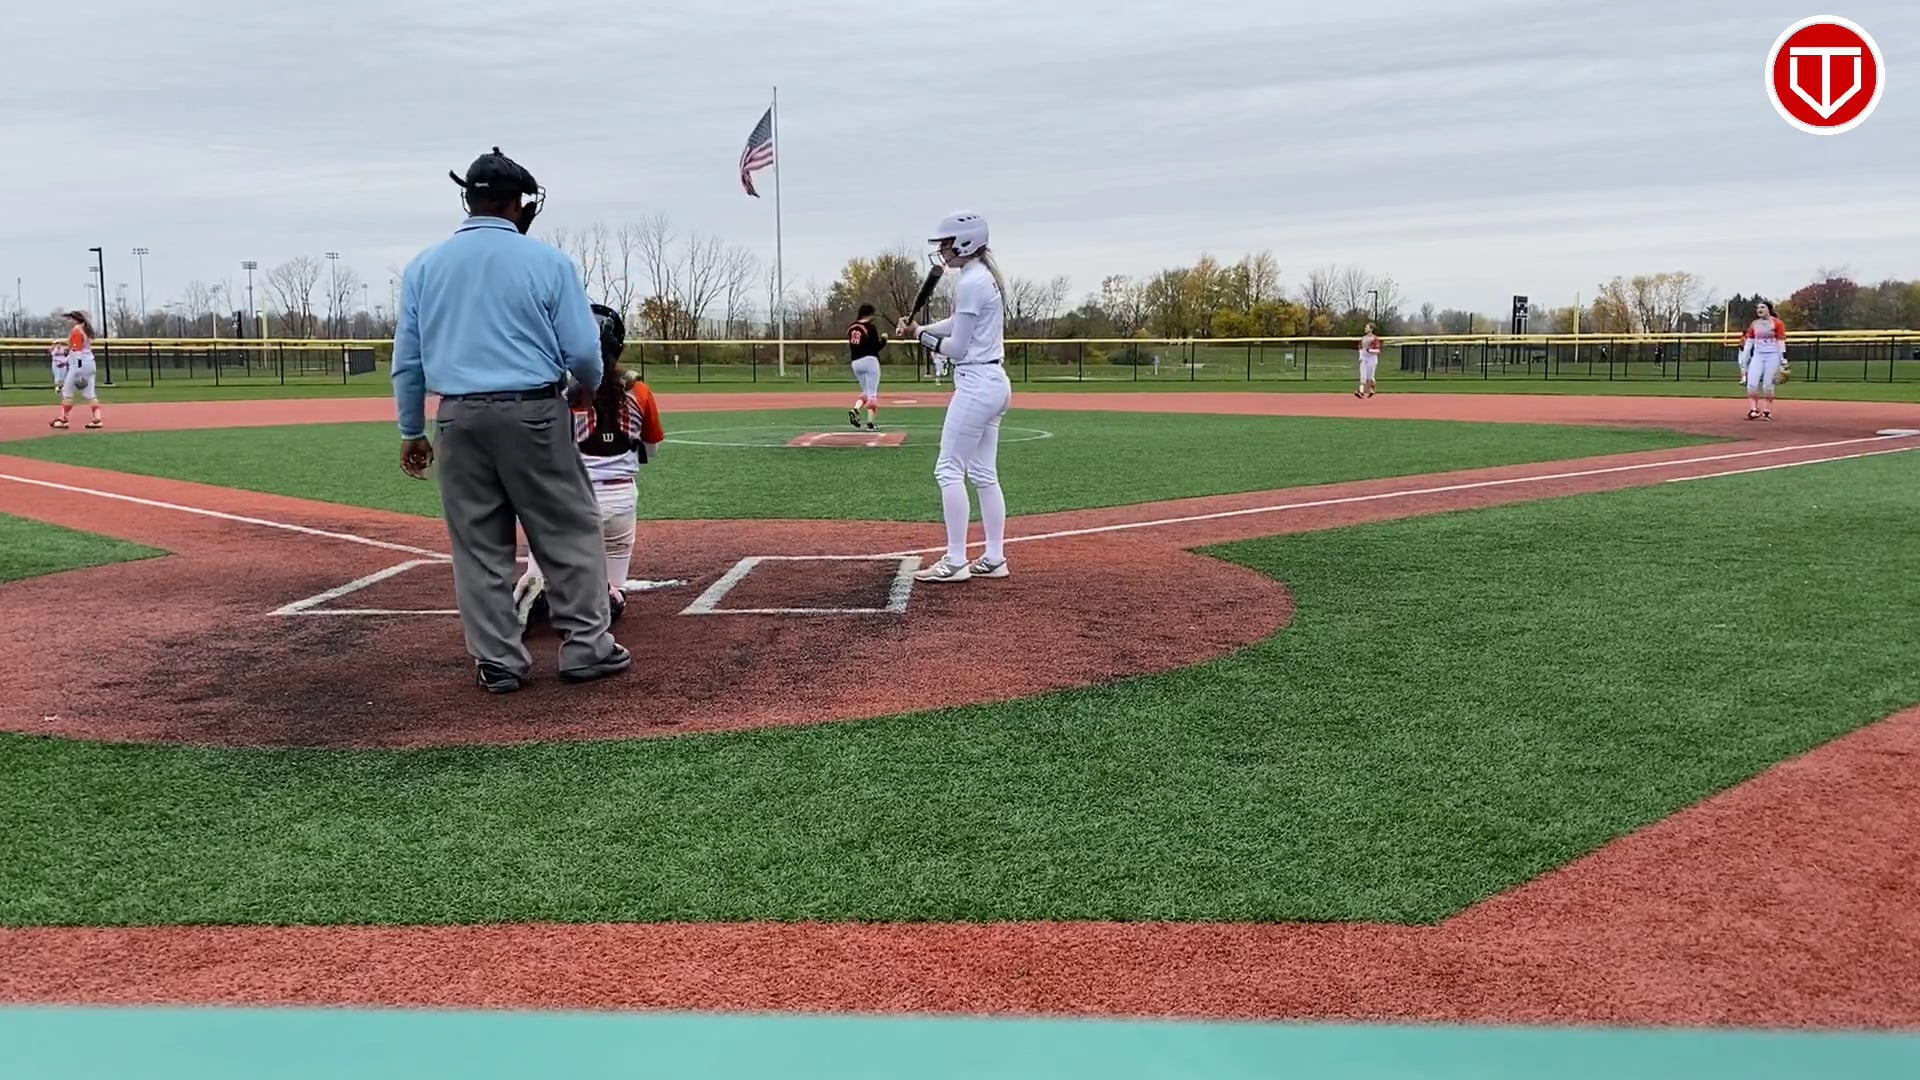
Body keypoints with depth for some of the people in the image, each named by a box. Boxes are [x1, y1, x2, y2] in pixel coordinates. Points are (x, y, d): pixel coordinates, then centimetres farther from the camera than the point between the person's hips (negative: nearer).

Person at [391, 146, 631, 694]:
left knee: (479, 544, 9)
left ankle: (497, 661, 13)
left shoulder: (424, 265, 6)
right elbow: (583, 350, -4)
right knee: (569, 531, 7)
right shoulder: (547, 260, -3)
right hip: (533, 414, -3)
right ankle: (586, 645, 9)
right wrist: (593, 384, 18)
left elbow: (407, 359, 8)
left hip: (459, 419, 3)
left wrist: (411, 431, 16)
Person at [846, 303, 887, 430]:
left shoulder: (851, 328, 9)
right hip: (869, 360, -6)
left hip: (855, 362, 6)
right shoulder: (870, 327, -9)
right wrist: (884, 338, 6)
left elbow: (850, 347, 14)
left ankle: (855, 409, -9)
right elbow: (877, 347, -10)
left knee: (866, 391, 18)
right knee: (872, 393, -1)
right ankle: (870, 423, -4)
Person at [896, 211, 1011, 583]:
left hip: (977, 383, -10)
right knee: (984, 473, 12)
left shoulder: (970, 283, -16)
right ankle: (994, 559, 14)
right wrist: (921, 329, 8)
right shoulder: (986, 277, 14)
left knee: (949, 469, -5)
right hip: (994, 382, 10)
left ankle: (956, 561, -4)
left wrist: (921, 336, 0)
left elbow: (957, 348, -16)